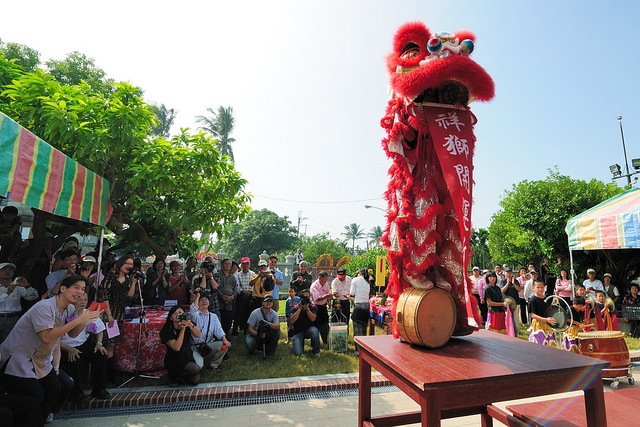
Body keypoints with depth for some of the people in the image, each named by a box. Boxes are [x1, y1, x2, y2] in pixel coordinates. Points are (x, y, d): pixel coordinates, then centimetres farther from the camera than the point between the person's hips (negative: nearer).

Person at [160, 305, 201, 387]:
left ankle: (180, 373, 22)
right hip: (174, 361, -5)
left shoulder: (187, 325, -1)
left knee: (195, 381, -4)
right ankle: (172, 375, -1)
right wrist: (182, 330, -29)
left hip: (188, 358, 5)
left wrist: (191, 325, -34)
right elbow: (176, 348, -25)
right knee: (196, 369, -26)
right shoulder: (167, 331, -14)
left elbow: (198, 335, -17)